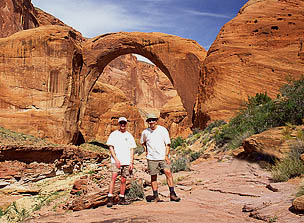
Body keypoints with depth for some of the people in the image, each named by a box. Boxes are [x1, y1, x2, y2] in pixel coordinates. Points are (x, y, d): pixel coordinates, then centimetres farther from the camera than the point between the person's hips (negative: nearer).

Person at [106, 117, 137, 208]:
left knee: (123, 180, 5)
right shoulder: (113, 134, 5)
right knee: (113, 177, -15)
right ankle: (110, 199, -13)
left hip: (127, 162, 3)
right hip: (116, 161, -3)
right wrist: (116, 159, -11)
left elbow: (132, 150, 12)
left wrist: (131, 162, 3)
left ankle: (122, 199, 13)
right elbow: (111, 147, 0)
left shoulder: (129, 136, 12)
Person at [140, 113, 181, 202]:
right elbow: (142, 142, 26)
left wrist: (166, 155, -9)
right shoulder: (145, 132, 6)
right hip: (151, 158, 2)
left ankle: (172, 194, -12)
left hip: (163, 157, -1)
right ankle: (155, 196, 12)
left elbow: (167, 144, 0)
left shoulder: (163, 130, 0)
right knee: (153, 177, 3)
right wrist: (146, 150, 12)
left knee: (168, 172, -16)